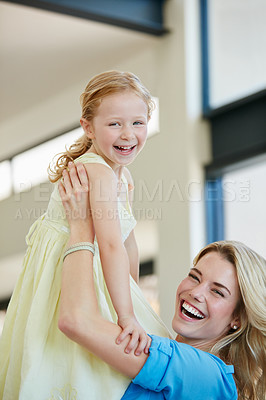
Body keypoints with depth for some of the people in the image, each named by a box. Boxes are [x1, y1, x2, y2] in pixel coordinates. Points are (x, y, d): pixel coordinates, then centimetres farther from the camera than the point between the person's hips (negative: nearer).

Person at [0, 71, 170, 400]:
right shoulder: (98, 172, -24)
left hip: (93, 273, 10)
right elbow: (111, 246, -33)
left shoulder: (122, 175, 7)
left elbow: (127, 241, 17)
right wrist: (127, 316, -37)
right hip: (63, 271, -10)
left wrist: (134, 295, 21)